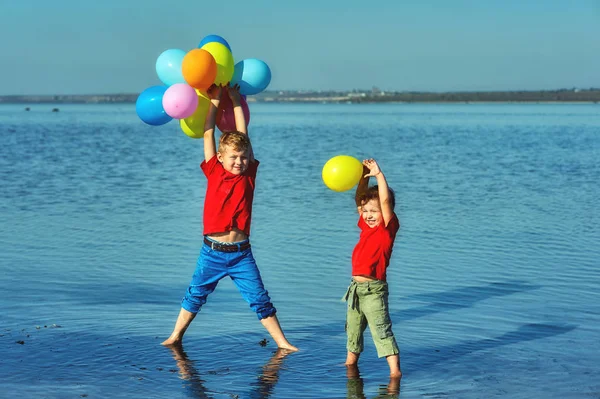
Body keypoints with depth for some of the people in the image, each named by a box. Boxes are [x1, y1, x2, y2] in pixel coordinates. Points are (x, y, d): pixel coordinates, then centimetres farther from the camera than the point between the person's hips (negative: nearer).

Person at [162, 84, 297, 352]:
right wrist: (214, 100, 3)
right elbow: (208, 134, -1)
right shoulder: (214, 173, -1)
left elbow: (243, 135, 2)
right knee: (195, 296, 11)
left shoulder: (248, 175, 1)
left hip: (241, 253, 0)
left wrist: (235, 100, 7)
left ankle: (282, 343, 8)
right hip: (212, 251, 0)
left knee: (260, 299, 2)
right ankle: (175, 336, 24)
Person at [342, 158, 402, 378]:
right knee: (353, 329, 20)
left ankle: (395, 370, -15)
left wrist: (379, 174, -18)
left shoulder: (388, 228, -9)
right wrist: (364, 177, 2)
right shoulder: (367, 226, 11)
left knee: (381, 330, -13)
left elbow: (385, 200, -20)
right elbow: (360, 199, 14)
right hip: (356, 287, 8)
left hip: (374, 289, -8)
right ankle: (351, 362, 36)